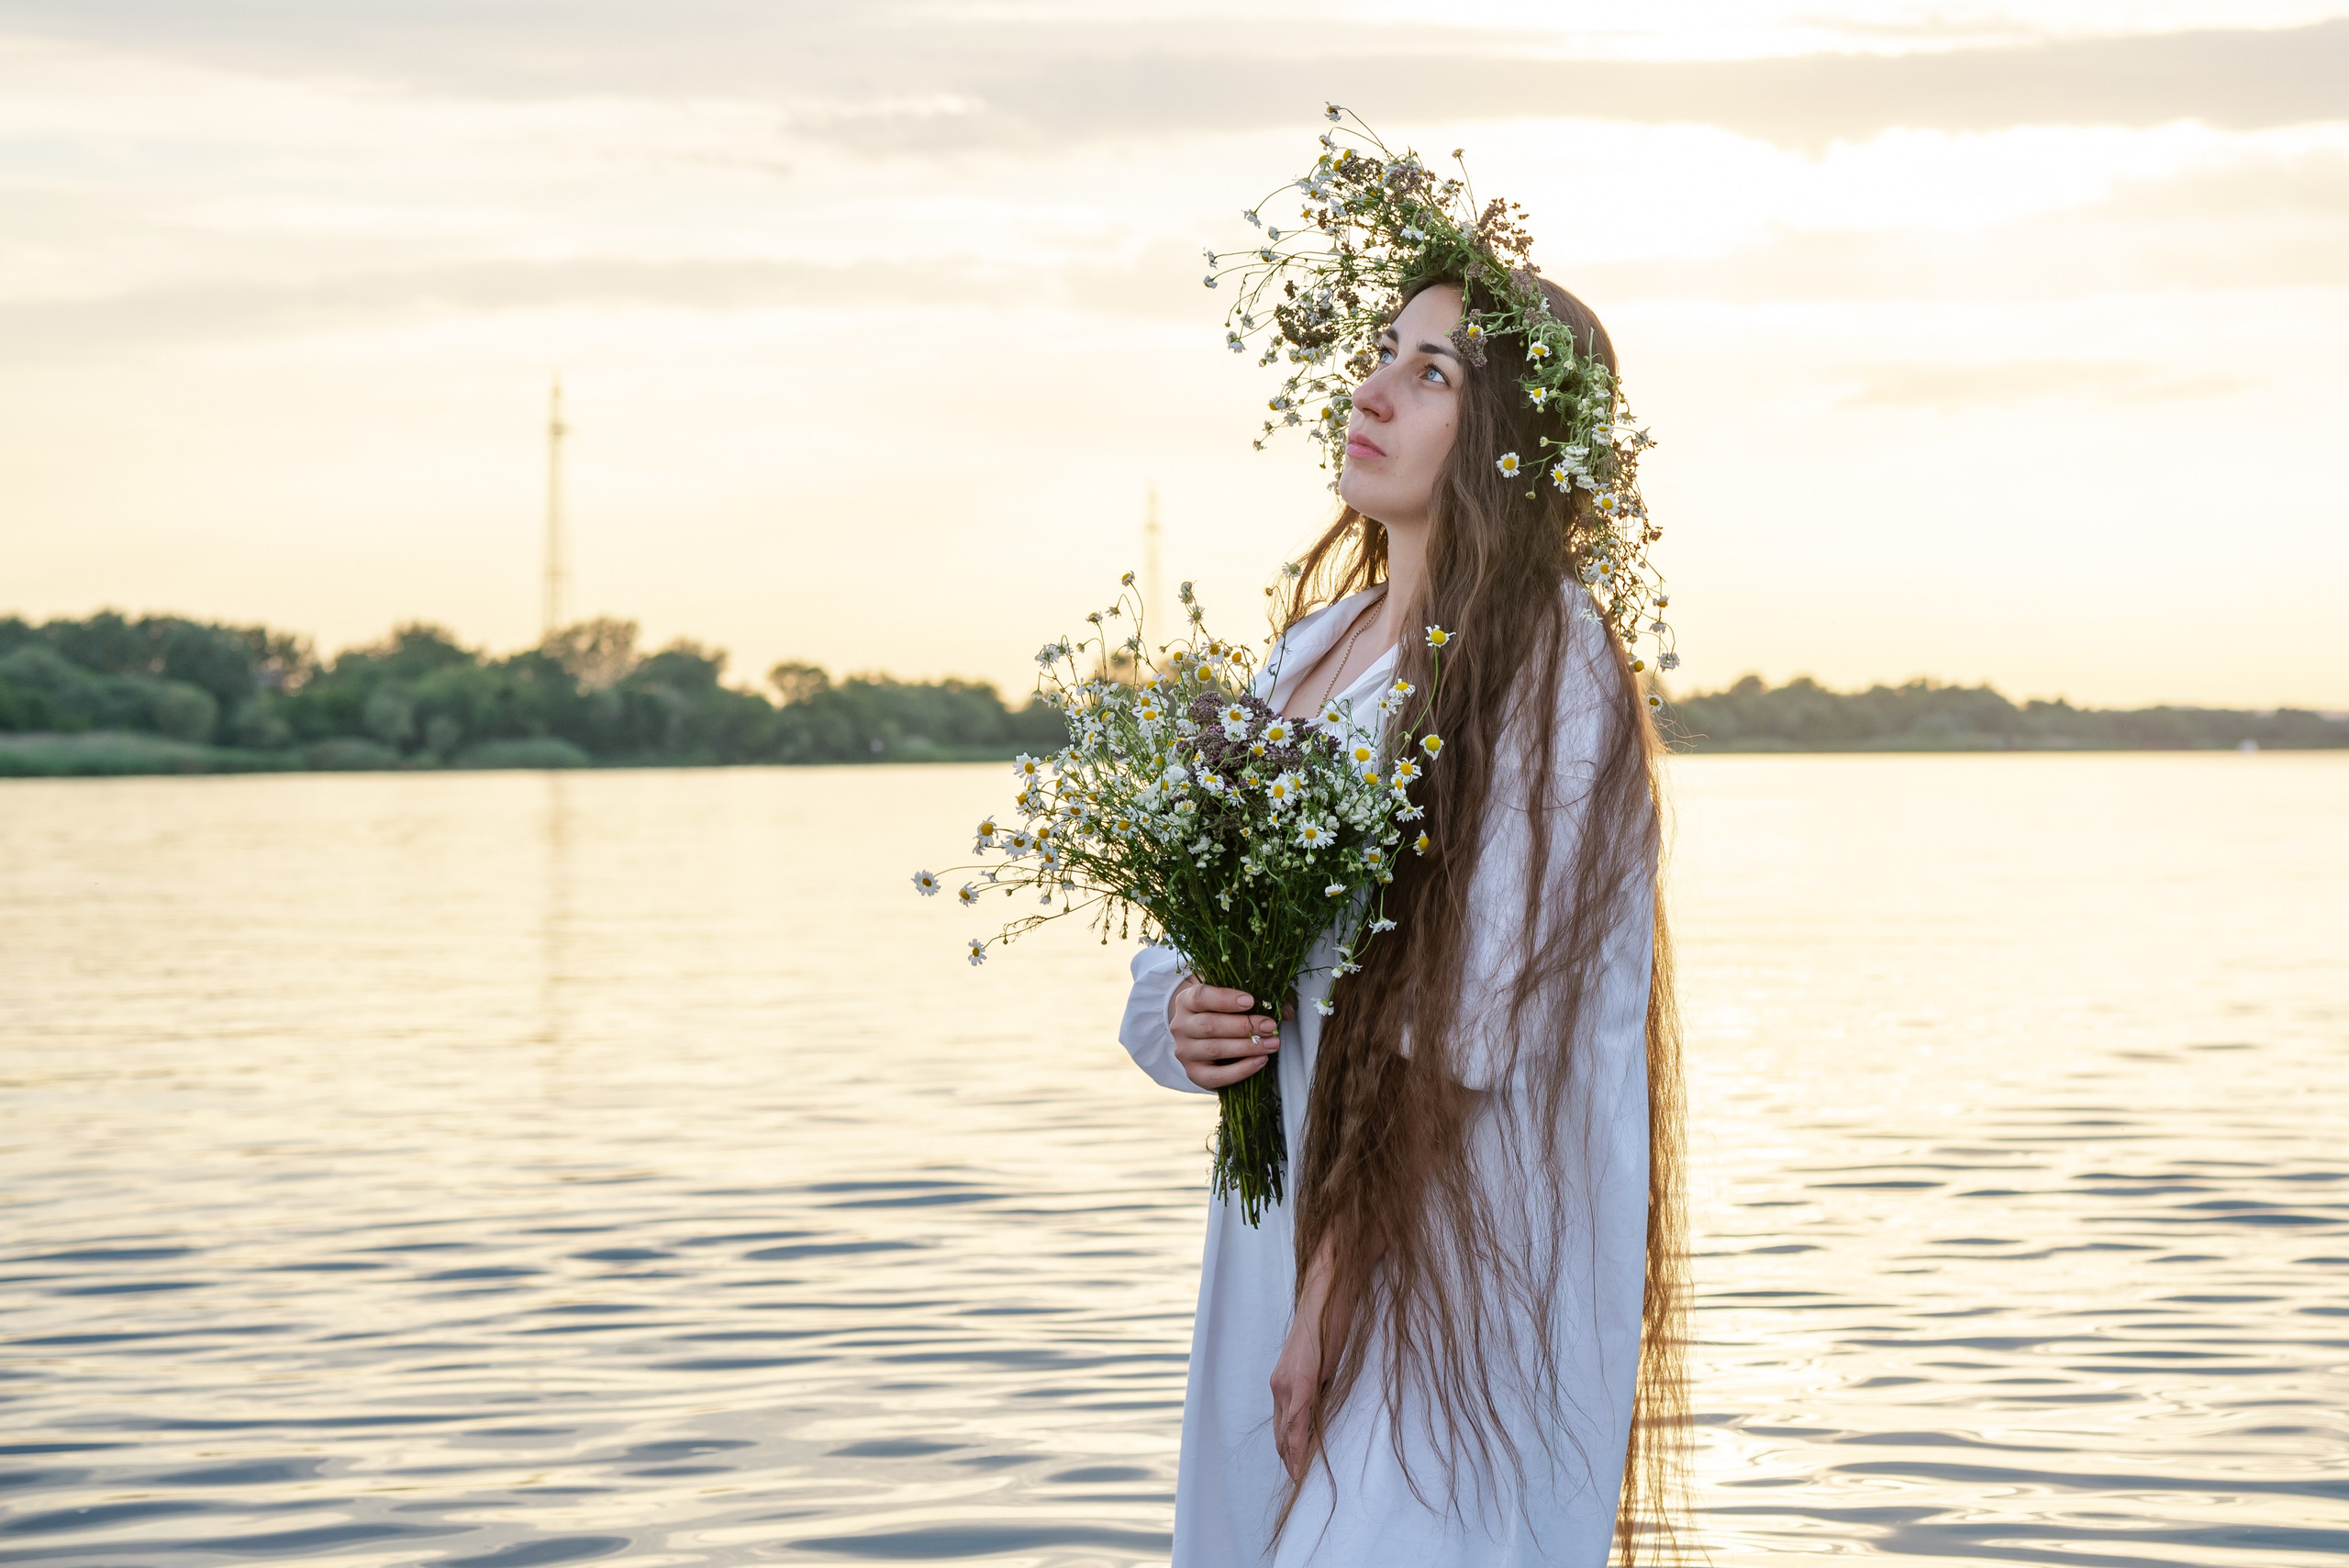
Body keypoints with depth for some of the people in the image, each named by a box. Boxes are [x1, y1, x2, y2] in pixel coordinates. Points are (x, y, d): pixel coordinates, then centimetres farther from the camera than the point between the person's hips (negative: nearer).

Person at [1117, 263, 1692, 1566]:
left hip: (1451, 1260, -7)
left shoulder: (1542, 655, -13)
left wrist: (1336, 1297, -18)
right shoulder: (1313, 647, 11)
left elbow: (1467, 1030, -17)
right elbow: (1192, 936, 14)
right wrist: (1181, 1019, -9)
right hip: (1283, 1229, 7)